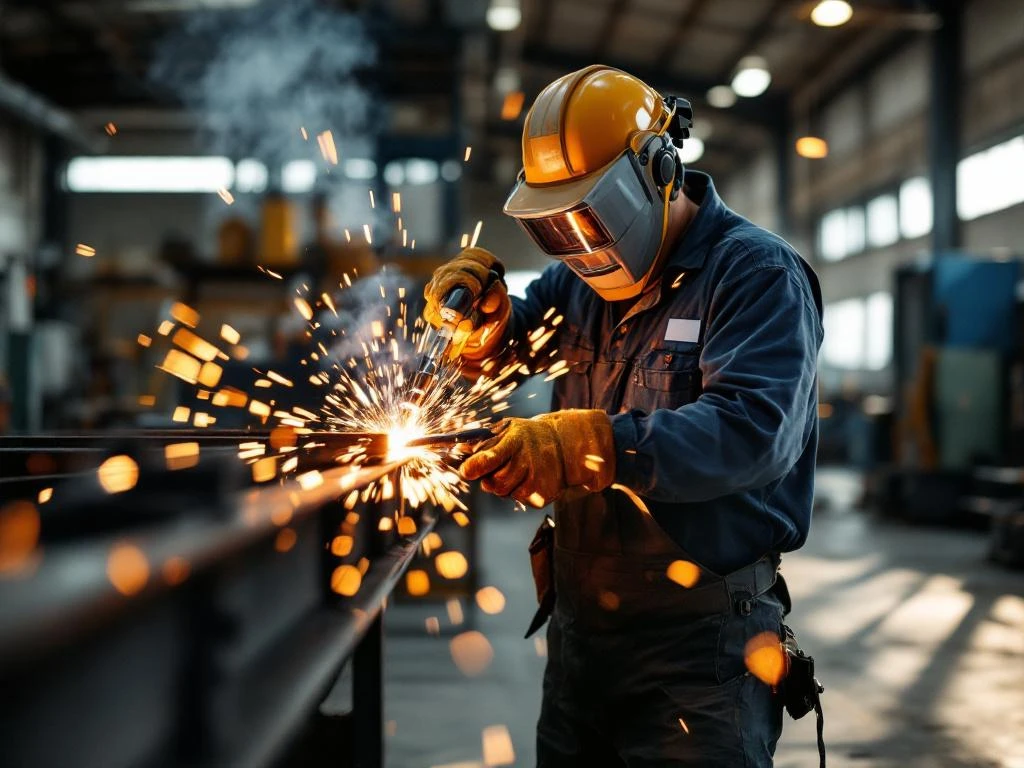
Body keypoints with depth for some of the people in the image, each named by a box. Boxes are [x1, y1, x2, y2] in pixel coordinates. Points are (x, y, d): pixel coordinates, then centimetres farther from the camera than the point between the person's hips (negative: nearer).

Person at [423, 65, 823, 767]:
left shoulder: (758, 275, -13)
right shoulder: (582, 279, 9)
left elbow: (753, 429, -28)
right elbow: (499, 352, 22)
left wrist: (582, 446, -38)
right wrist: (485, 321, -3)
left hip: (699, 641, -7)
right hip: (580, 624, 7)